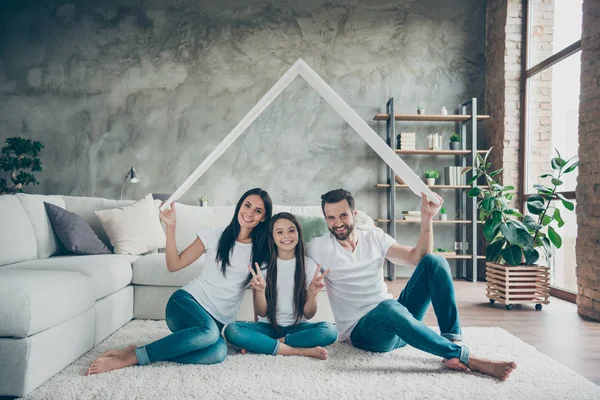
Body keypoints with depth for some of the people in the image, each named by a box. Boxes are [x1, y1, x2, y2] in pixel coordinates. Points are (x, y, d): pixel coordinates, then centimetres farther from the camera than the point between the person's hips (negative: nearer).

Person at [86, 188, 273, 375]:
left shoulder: (261, 251, 5)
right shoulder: (214, 235, 2)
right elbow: (174, 265, 1)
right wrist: (170, 226, -8)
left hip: (218, 322, 2)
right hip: (188, 301, -2)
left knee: (218, 351, -35)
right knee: (209, 331, -38)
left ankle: (132, 358, -24)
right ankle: (135, 354, -25)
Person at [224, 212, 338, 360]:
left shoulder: (308, 265, -1)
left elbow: (308, 314, -2)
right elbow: (261, 313, -3)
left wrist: (312, 294, -21)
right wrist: (260, 290, -22)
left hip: (297, 327, 0)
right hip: (269, 326, 0)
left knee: (330, 330, -30)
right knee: (231, 330, -28)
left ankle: (262, 344, -20)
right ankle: (300, 351, -24)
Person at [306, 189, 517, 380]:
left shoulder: (375, 238, 7)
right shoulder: (318, 247, -4)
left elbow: (418, 257, 0)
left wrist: (427, 218, -10)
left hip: (396, 320, 5)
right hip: (362, 331, -4)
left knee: (434, 262, -14)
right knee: (388, 307, -41)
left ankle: (452, 341, -25)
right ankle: (465, 357, -30)